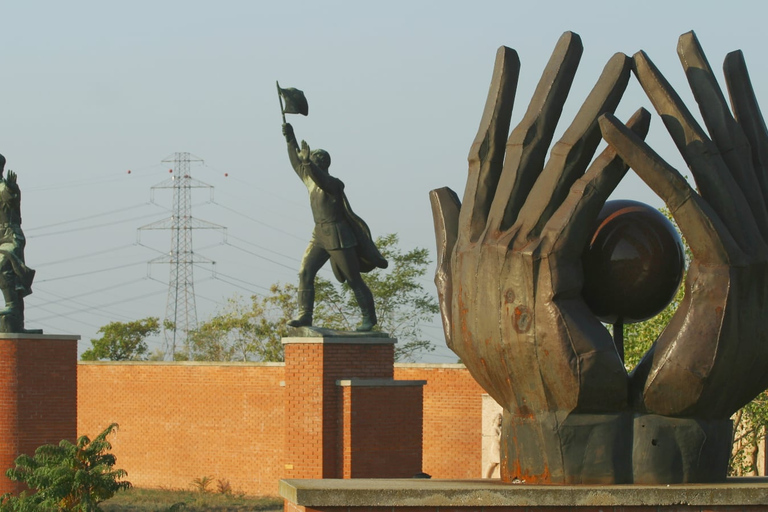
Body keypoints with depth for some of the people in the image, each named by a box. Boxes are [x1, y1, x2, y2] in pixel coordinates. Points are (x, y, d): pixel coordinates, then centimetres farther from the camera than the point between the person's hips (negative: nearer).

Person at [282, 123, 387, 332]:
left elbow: (321, 180, -36)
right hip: (320, 236, 8)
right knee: (305, 273, -7)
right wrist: (290, 139, 15)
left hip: (338, 236, -8)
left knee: (354, 279, 0)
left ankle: (369, 317, 12)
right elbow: (297, 164, 21)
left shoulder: (333, 184, -14)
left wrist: (308, 161, -49)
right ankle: (304, 315, -9)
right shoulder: (311, 180, 10)